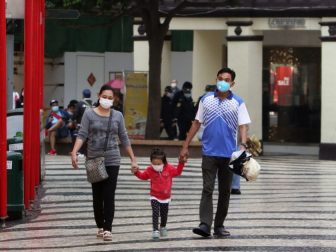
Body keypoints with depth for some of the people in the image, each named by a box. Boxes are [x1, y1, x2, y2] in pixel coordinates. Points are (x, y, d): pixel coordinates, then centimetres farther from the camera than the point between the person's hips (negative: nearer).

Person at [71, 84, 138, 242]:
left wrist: (133, 159, 9)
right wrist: (74, 152, -20)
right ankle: (100, 227, 18)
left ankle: (108, 229, -10)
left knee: (109, 196, -7)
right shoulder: (89, 114, 2)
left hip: (112, 161, 0)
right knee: (97, 196, 6)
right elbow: (82, 135, -6)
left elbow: (124, 139, 11)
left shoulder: (117, 116, 7)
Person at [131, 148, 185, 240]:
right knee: (155, 213, -14)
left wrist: (181, 163, -7)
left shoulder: (169, 168, -8)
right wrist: (137, 172, -9)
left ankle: (163, 227, 39)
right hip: (155, 197, -2)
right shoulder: (150, 170, -7)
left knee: (164, 214, 15)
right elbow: (143, 176, 7)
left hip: (165, 197, 2)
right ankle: (155, 230, -13)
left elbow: (177, 172, 4)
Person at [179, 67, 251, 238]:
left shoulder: (238, 103, 2)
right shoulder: (206, 100, 6)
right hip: (209, 152, 0)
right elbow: (197, 123, 10)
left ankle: (219, 226, 16)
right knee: (207, 189, -8)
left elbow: (243, 126, -5)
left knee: (225, 191, 8)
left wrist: (243, 145, -22)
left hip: (229, 154, 0)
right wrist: (185, 146, 7)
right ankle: (205, 224, -14)